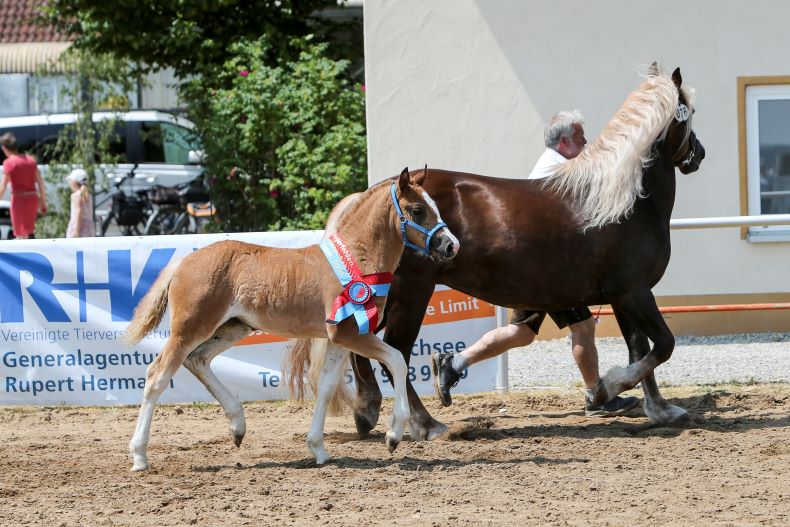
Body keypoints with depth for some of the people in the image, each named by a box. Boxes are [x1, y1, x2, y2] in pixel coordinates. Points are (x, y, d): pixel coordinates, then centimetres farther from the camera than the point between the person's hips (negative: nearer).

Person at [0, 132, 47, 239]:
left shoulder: (9, 162, -10)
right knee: (30, 231, 20)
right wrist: (43, 201, 17)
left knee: (22, 235, -2)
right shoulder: (30, 160, 9)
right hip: (33, 197, 6)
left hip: (19, 199, -6)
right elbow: (40, 181, 11)